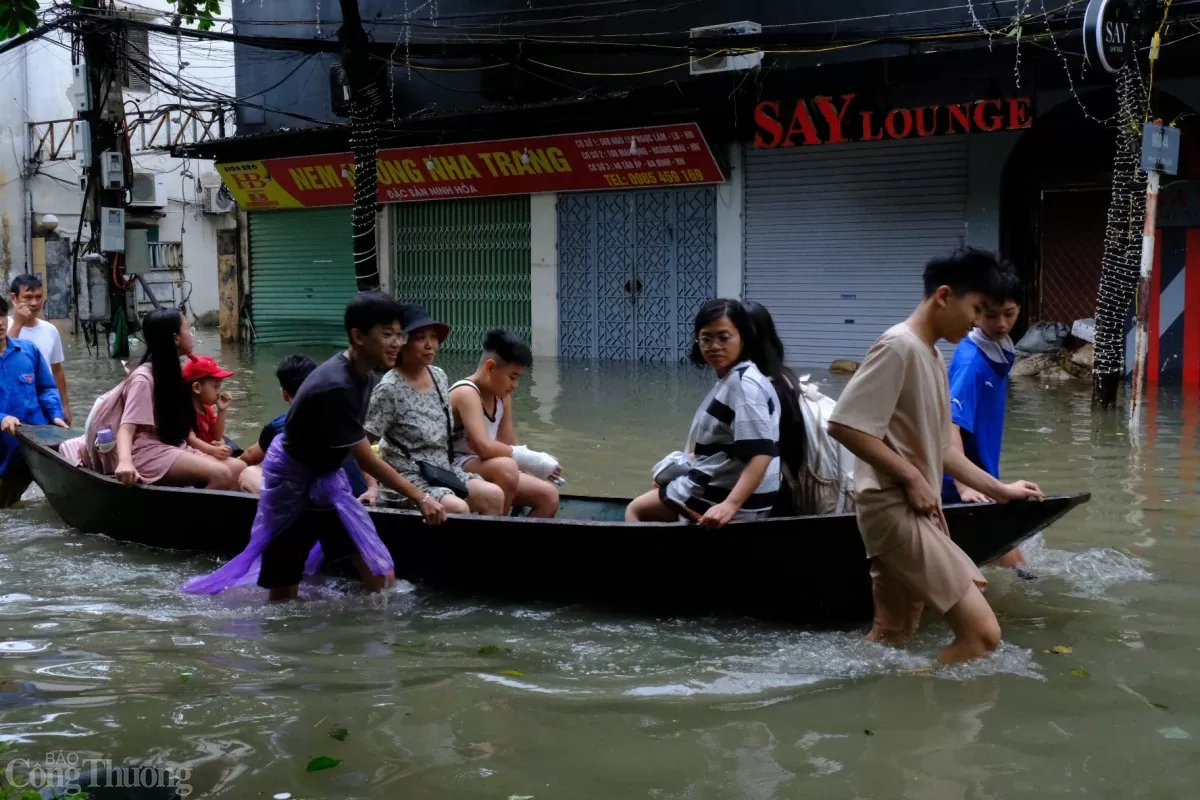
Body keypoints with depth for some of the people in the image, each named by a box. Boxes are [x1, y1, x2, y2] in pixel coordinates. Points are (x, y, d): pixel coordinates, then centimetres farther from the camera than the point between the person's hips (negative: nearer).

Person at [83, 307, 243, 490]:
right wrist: (125, 461, -43)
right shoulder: (144, 378, -14)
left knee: (237, 468, -13)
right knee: (221, 475, -28)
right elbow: (126, 428, -25)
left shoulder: (170, 371, 14)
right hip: (146, 453, -9)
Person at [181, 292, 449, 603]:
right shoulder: (335, 387, -30)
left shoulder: (361, 374, -2)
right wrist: (419, 497, -22)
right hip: (294, 479, -8)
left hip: (327, 475, 8)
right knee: (284, 594, 5)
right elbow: (366, 459, -25)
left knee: (383, 579, -2)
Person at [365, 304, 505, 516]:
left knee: (494, 495, -13)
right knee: (458, 508, -28)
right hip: (406, 478, -7)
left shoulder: (439, 377, 5)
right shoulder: (390, 389, -16)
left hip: (441, 471, 7)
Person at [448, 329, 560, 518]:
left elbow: (508, 447, 10)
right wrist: (534, 459, -27)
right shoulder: (466, 393, -19)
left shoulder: (502, 396, 9)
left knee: (549, 495, -4)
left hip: (489, 472, 9)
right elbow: (484, 447, -31)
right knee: (505, 467, -37)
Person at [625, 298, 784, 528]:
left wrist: (730, 505, -40)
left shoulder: (743, 383, -23)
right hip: (722, 486, 11)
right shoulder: (731, 379, 9)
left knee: (637, 510, 7)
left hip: (723, 495, -11)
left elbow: (761, 453, -32)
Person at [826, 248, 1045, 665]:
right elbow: (843, 425, -22)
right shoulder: (899, 346, -15)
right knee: (982, 632, -12)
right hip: (894, 508, -10)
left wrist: (999, 489, 20)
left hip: (915, 511, 10)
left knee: (889, 639, 14)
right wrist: (911, 478, -17)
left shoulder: (933, 356, 16)